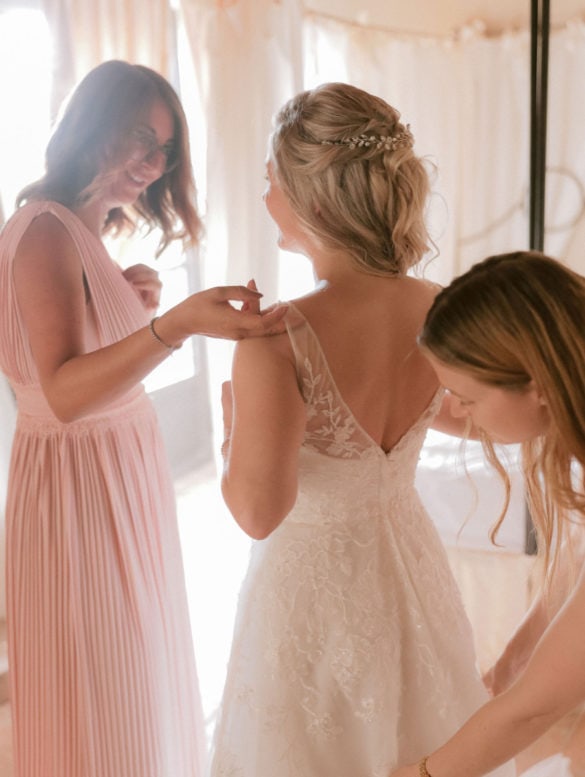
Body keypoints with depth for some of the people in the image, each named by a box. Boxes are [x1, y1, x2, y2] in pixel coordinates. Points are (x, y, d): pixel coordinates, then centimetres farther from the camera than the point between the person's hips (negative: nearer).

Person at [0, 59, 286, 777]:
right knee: (100, 694, 5)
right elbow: (64, 393, -32)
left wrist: (136, 304, 0)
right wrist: (175, 325, -45)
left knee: (138, 680, 21)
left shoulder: (88, 232, 11)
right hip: (79, 481, -9)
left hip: (125, 472, 9)